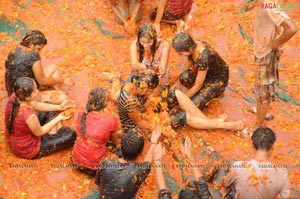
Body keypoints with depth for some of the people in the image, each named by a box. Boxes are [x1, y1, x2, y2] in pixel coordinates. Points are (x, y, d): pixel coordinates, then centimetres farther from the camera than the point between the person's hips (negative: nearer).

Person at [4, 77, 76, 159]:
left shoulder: (14, 97, -18)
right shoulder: (30, 116, -40)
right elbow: (39, 132, -17)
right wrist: (59, 118, -9)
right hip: (28, 150, -8)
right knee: (71, 135, -3)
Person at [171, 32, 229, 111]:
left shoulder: (203, 58, -39)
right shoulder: (191, 46, -17)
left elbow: (197, 87, -27)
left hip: (218, 78, -7)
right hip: (207, 71, 7)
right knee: (184, 77, -23)